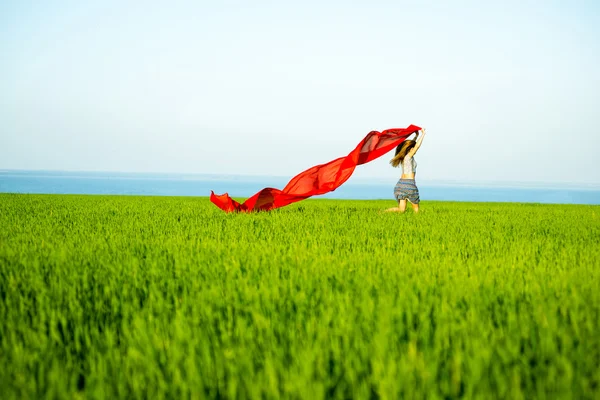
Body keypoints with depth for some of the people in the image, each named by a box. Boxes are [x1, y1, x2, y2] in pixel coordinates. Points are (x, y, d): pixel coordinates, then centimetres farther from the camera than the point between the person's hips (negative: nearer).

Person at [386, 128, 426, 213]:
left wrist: (416, 136, 31)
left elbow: (413, 145, 30)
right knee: (416, 208, 5)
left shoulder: (403, 157, 13)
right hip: (409, 183, -8)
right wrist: (423, 134, -9)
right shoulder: (409, 156, -9)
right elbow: (417, 146, -19)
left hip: (400, 183, 8)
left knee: (401, 209, 3)